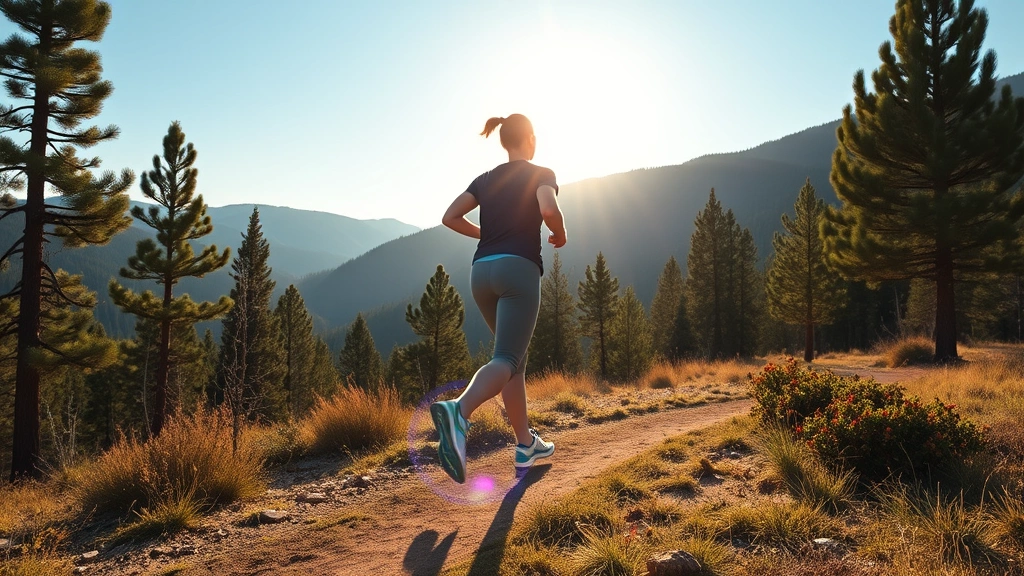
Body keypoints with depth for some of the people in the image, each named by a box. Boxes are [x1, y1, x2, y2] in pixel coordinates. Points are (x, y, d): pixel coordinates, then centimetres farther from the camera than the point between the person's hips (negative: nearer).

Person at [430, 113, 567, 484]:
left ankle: (526, 445, 20)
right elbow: (548, 209, -16)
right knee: (506, 360, -14)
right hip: (518, 268, -6)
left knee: (517, 359, 16)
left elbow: (450, 217, 11)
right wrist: (560, 235, 4)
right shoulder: (541, 174, 5)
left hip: (482, 271, 6)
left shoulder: (485, 179, 19)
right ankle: (458, 412, -43)